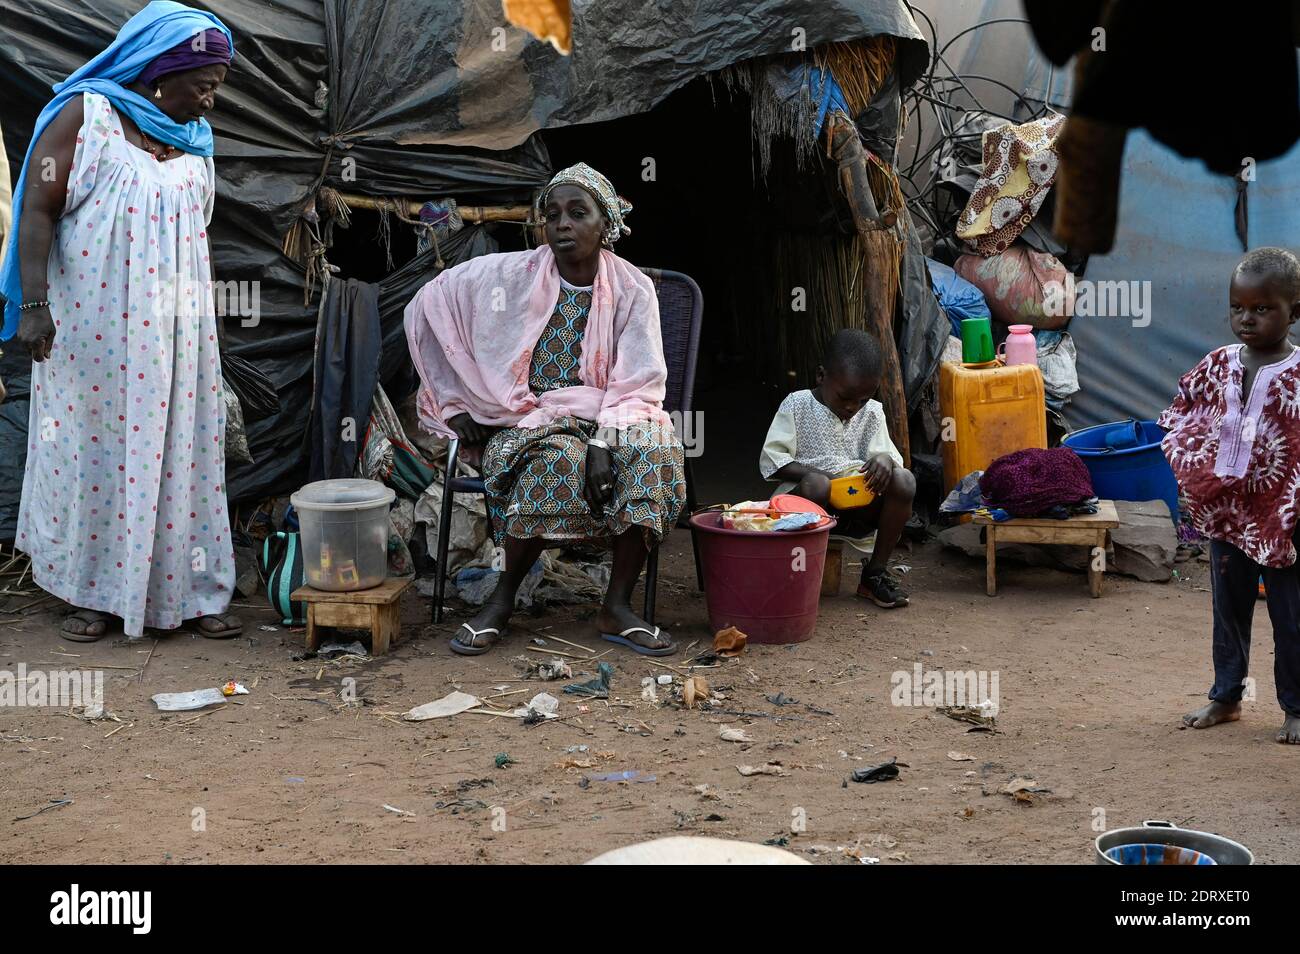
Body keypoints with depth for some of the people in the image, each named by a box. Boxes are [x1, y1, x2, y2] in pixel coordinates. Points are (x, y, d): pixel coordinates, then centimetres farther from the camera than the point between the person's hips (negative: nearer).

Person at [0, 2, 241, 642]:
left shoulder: (194, 136, 10)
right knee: (93, 450, 2)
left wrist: (201, 321, 19)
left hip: (174, 331, 5)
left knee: (178, 454, 5)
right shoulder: (84, 115, -7)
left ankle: (187, 589, 12)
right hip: (93, 326, -5)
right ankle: (95, 593, 12)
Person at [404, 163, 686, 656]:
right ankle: (502, 600, -18)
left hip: (609, 417, 1)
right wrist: (455, 403, 2)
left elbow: (637, 386, -6)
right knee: (560, 458, -36)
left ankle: (617, 605, -22)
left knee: (652, 448, -32)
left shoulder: (634, 290, 0)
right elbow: (427, 305, 5)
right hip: (529, 418, -1)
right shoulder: (510, 275, 0)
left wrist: (603, 442, -24)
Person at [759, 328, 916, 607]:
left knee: (904, 480, -22)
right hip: (807, 500, -4)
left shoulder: (872, 413, 9)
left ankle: (875, 572, -10)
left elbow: (888, 454, 7)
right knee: (817, 485, -39)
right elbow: (770, 461, -7)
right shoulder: (797, 406, -2)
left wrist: (884, 459, -19)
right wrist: (815, 473, -22)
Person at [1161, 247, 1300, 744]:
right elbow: (1182, 411, 14)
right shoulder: (1218, 364, 2)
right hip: (1225, 511, 5)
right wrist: (1189, 466, 2)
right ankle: (1225, 697, 29)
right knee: (1228, 609, 16)